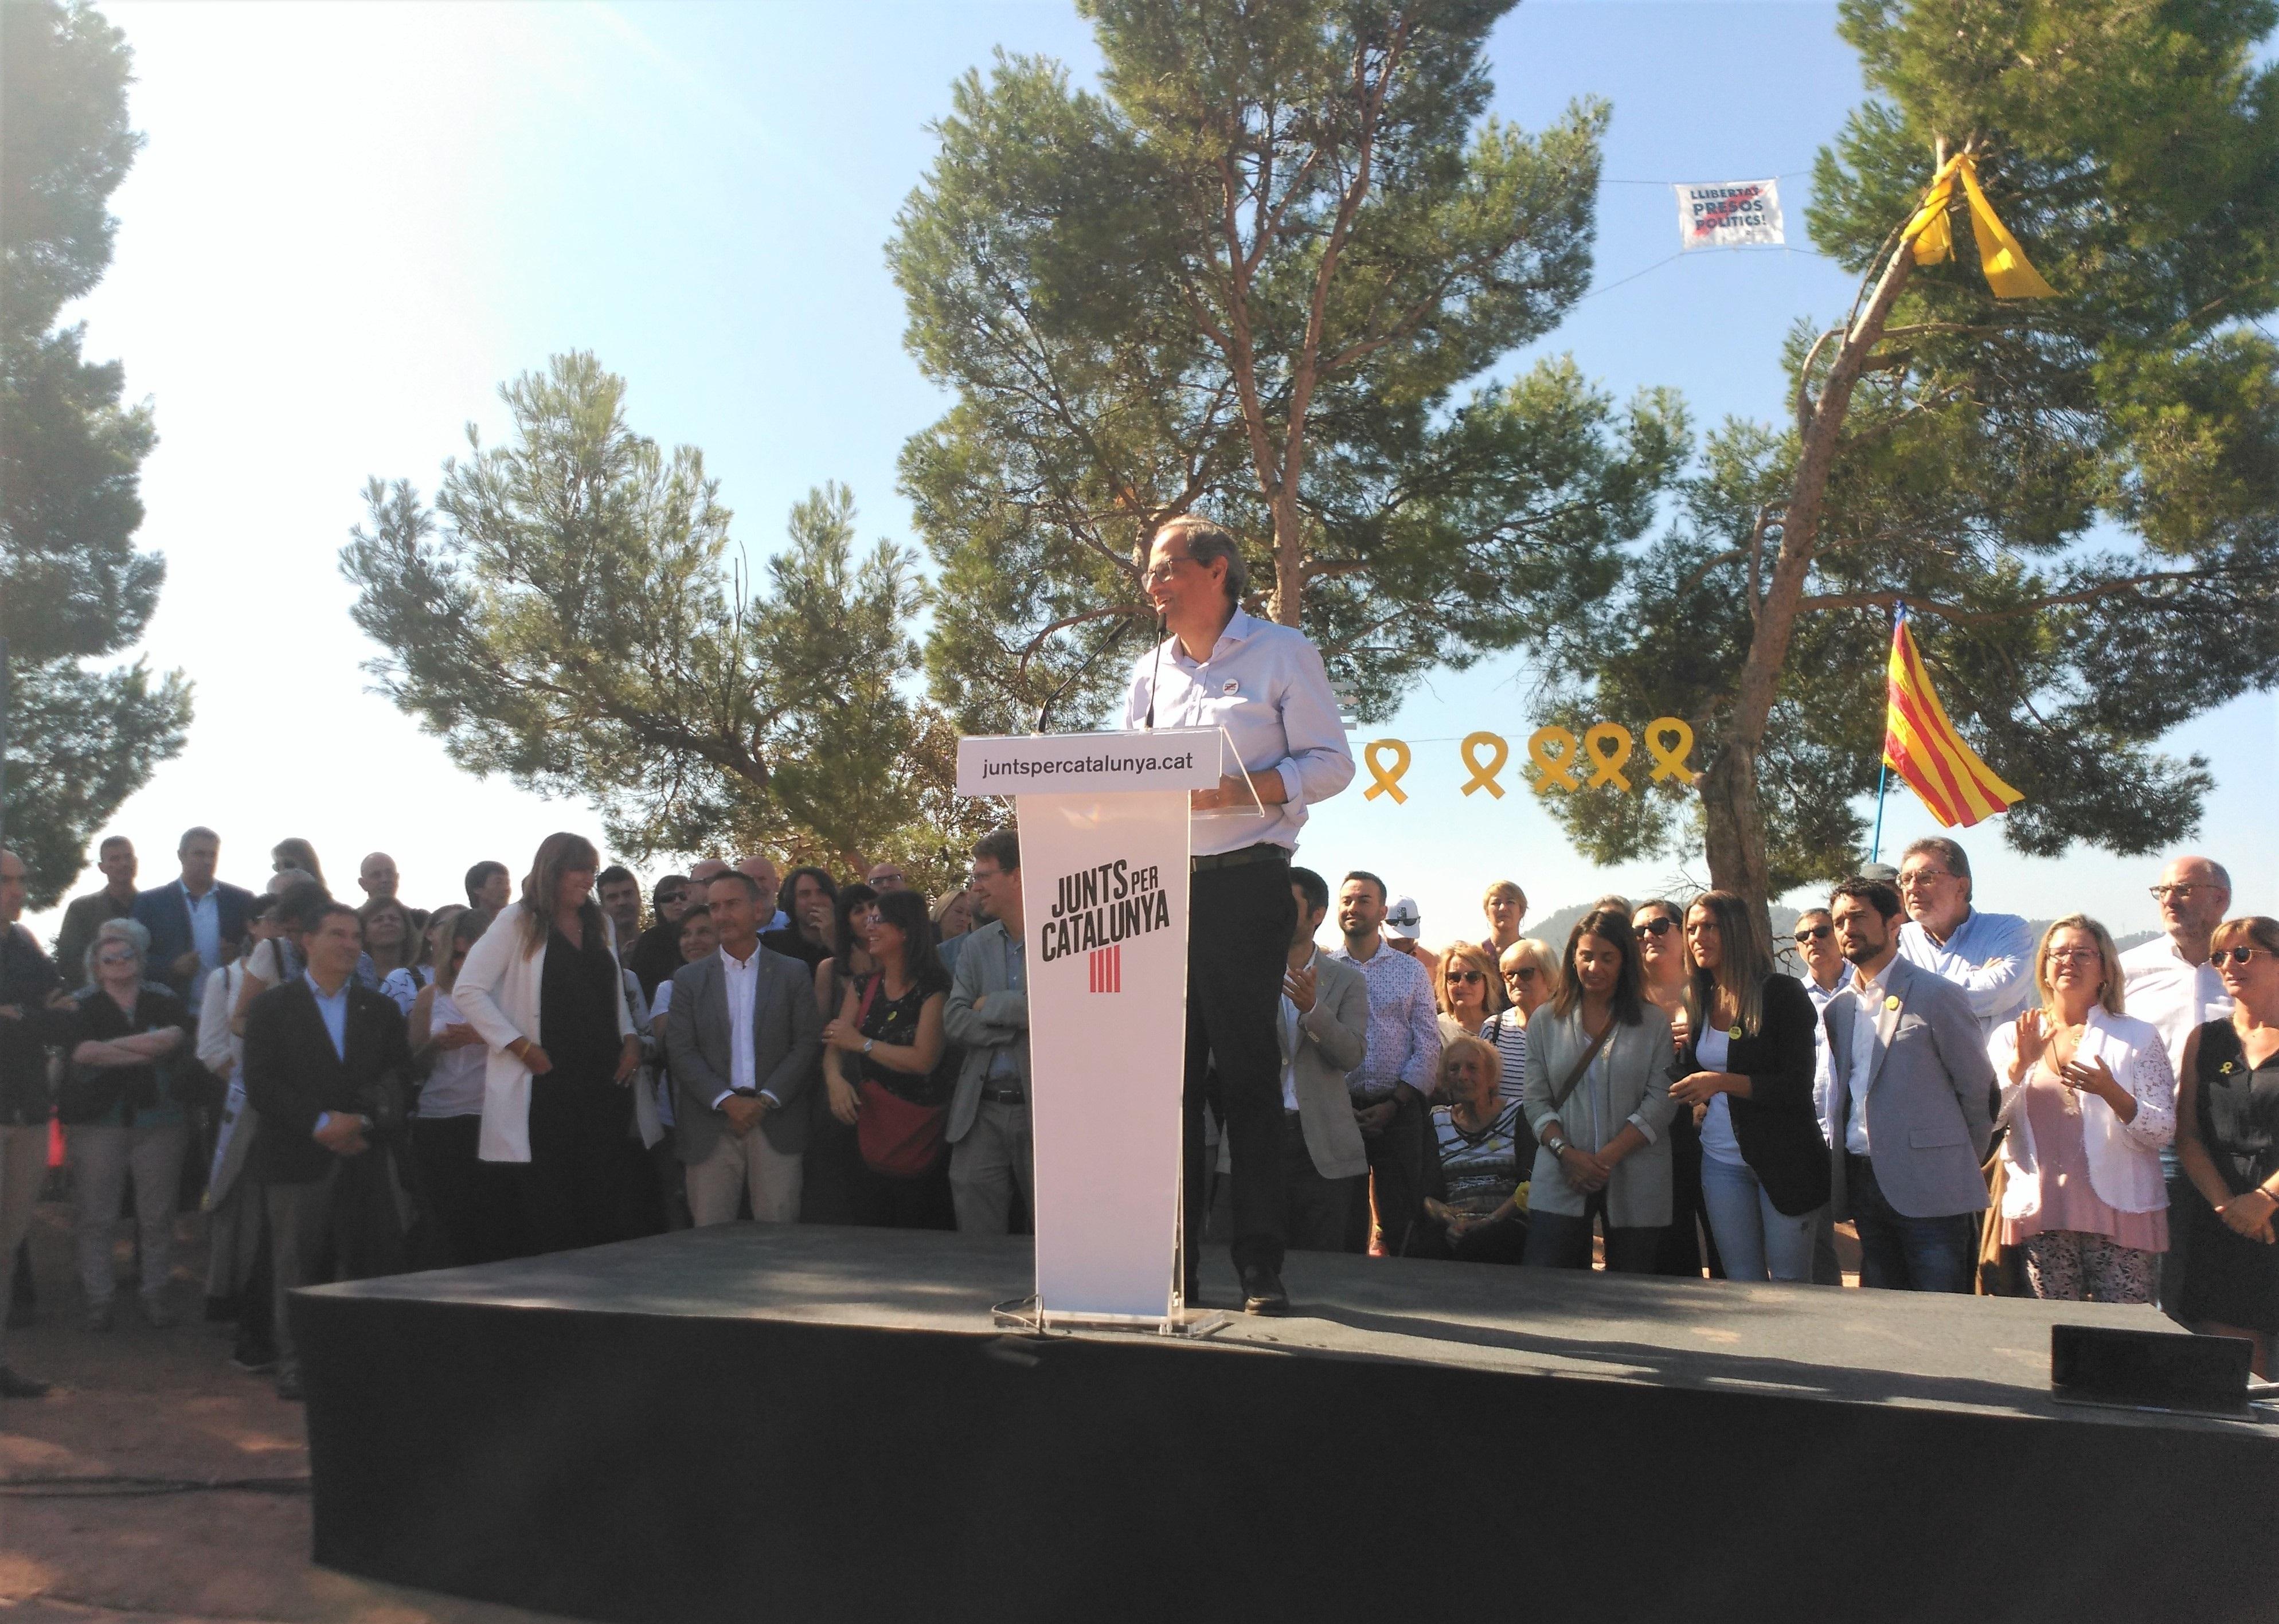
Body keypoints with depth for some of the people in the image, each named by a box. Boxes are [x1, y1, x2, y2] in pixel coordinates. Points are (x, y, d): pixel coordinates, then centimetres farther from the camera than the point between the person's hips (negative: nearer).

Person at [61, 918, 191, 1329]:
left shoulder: (163, 1000, 8)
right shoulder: (83, 1005, 5)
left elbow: (175, 1037, -11)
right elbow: (83, 1051, -12)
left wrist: (113, 1046, -17)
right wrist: (148, 1051, -14)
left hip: (159, 1119, 1)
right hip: (97, 1121, 0)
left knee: (157, 1216, 2)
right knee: (96, 1216, 0)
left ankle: (155, 1295, 11)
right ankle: (98, 1299, 9)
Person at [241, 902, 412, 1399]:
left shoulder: (380, 1010, 15)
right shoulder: (272, 1007, 5)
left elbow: (400, 1077, 9)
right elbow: (260, 1084, -4)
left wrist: (361, 1121, -8)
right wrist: (320, 1123, -14)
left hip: (363, 1155, 2)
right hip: (297, 1158, -2)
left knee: (360, 1265, -1)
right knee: (297, 1267, 0)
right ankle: (294, 1365, 11)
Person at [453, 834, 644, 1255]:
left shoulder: (599, 924, 15)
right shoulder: (518, 921, -1)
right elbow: (467, 991, -6)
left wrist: (630, 1039, 5)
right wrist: (521, 1047, -12)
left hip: (605, 1081, 5)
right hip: (547, 1084, -5)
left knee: (604, 1209, 6)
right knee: (550, 1217, 1)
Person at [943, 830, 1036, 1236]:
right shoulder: (976, 945, 12)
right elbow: (954, 1020, 3)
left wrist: (991, 1005, -8)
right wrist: (1016, 1027, -9)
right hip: (981, 1110, 5)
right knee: (977, 1239, 8)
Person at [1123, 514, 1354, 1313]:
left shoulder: (1282, 651, 3)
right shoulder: (1149, 672, 18)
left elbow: (1331, 762, -3)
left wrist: (1241, 790, -18)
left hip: (1245, 882, -5)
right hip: (1158, 886, 5)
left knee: (1246, 1068, -4)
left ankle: (1261, 1263, 2)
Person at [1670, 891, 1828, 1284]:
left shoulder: (1781, 994, -9)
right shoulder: (1700, 1002, 9)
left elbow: (1796, 1086, -16)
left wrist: (1721, 1082, -24)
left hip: (1784, 1159, -5)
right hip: (1721, 1160, 5)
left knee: (1789, 1280, 3)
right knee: (1741, 1281, 10)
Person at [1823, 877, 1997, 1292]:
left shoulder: (1937, 996, -6)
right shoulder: (1838, 1008, 14)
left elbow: (1979, 1090, -2)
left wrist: (1959, 1166, 3)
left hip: (1930, 1190, -6)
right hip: (1863, 1186, 6)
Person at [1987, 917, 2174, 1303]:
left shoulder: (2137, 1037, 6)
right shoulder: (2010, 1037, 12)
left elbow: (2162, 1132, -2)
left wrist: (2110, 1091, -19)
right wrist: (2019, 1065, -11)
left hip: (2120, 1213, -1)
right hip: (2040, 1214, 1)